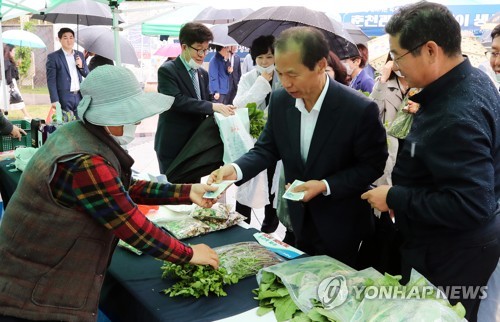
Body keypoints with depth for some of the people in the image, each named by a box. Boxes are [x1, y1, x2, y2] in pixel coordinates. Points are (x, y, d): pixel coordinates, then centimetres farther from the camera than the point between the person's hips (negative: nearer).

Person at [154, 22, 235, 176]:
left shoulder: (203, 74, 14)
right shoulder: (167, 70, -11)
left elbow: (206, 101, 14)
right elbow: (177, 100, -23)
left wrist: (222, 109, -8)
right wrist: (213, 106, -26)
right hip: (172, 145, -7)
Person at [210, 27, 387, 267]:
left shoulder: (360, 109, -24)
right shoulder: (280, 100, -11)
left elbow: (372, 165, -15)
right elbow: (267, 149, -2)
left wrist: (325, 186, -25)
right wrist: (236, 169, -21)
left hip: (340, 227, -4)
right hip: (300, 220, 4)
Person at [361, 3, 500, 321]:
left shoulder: (457, 117, -30)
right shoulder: (471, 80, 1)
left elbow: (470, 206, -32)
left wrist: (395, 198, -23)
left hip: (450, 257, -9)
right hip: (456, 244, 9)